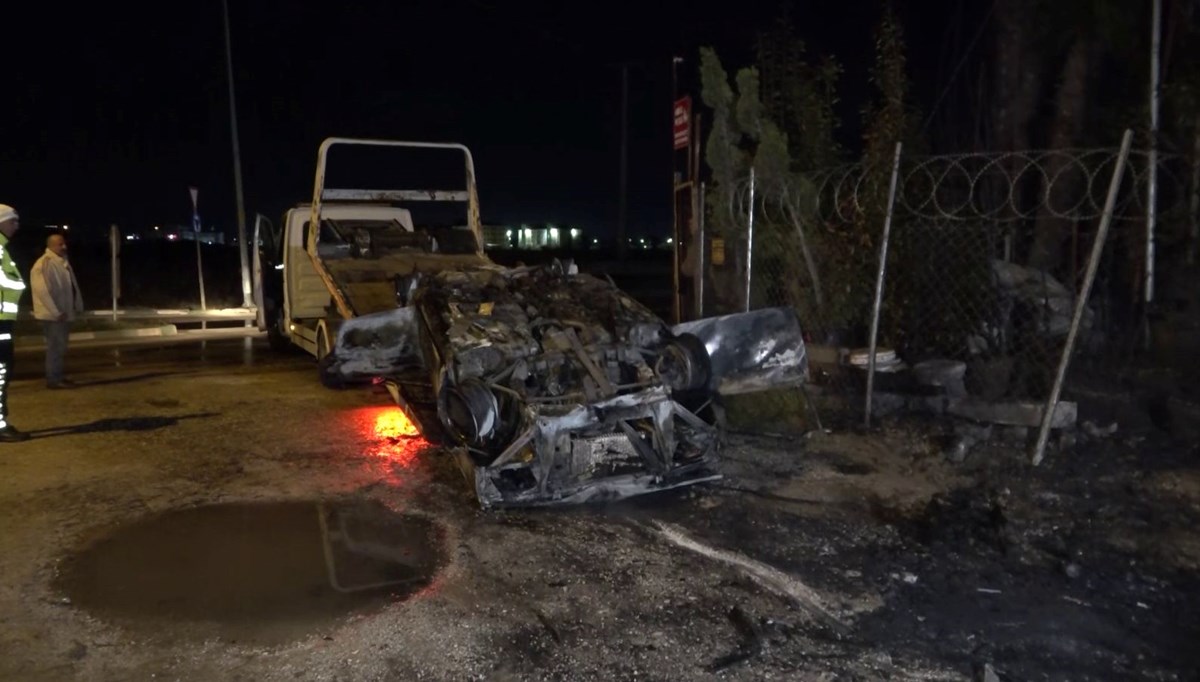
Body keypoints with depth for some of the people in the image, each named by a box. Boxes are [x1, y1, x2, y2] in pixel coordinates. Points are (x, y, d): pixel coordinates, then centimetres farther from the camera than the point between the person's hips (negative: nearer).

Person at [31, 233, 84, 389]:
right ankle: (53, 379, -3)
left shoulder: (62, 262, 13)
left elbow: (71, 287, 16)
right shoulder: (45, 263, -17)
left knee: (60, 346, 14)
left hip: (63, 313, 10)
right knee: (56, 347, -7)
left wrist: (77, 306, 12)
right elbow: (43, 290, -22)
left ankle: (57, 377, 22)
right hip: (53, 314, -10)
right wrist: (56, 312, -21)